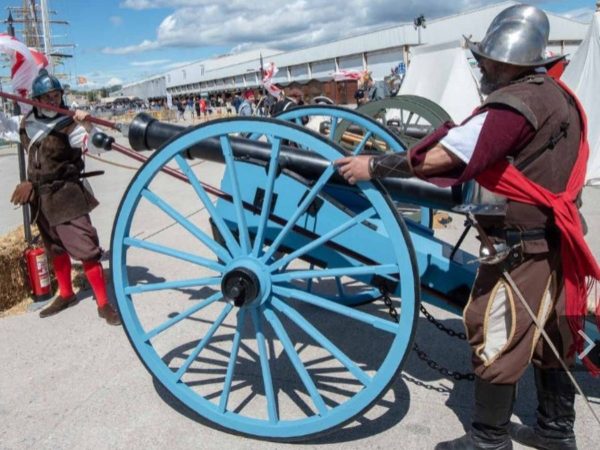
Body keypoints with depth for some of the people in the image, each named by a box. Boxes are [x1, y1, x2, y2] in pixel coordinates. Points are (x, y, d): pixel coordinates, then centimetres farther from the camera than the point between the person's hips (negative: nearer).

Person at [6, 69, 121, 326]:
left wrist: (88, 125, -41)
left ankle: (103, 304, -6)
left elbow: (96, 148, -28)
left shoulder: (68, 126, -14)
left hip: (66, 194, -7)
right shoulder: (26, 123, 5)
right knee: (55, 248, 19)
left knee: (86, 249, -12)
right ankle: (66, 294, 37)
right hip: (40, 196, 7)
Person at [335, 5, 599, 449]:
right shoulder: (558, 95, 7)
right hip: (552, 239, 9)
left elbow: (441, 157, -29)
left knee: (496, 338, 4)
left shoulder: (513, 104, -22)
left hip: (520, 246, -9)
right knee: (549, 335, 19)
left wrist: (374, 165, -21)